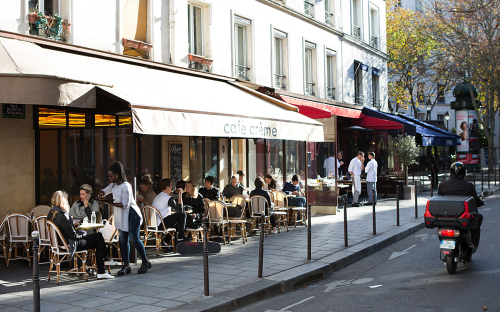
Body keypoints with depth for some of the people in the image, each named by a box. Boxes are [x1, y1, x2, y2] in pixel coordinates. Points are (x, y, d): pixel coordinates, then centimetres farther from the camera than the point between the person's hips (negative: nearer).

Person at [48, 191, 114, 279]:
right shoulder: (62, 215, -25)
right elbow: (74, 235, -21)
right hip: (70, 245, -10)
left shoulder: (51, 213, 4)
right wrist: (83, 233, -4)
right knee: (99, 236, 2)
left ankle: (101, 272, 10)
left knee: (99, 242, 11)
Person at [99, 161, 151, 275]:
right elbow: (105, 190, 25)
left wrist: (111, 203, -28)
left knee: (134, 239, -4)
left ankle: (145, 262, 11)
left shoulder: (125, 186, -19)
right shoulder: (114, 185, 8)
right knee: (123, 240, 5)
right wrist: (102, 193, 1)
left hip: (131, 215, -8)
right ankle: (126, 265, 9)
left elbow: (125, 204, -22)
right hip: (121, 216, 9)